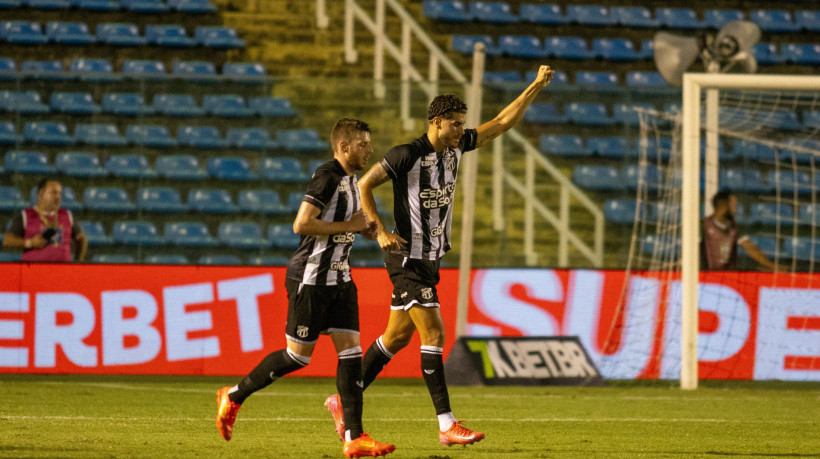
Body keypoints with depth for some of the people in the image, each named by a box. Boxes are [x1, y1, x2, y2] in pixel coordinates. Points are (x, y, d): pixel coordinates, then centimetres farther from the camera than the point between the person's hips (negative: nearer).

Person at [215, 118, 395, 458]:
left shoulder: (351, 179, 13)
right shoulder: (327, 177, -16)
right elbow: (301, 225, -24)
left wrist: (363, 228, 10)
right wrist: (349, 226, -18)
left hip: (338, 277, 9)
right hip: (311, 277, -9)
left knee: (351, 352, -1)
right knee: (297, 356, -2)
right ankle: (233, 397, 17)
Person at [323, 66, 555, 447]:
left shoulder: (456, 146, 5)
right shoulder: (406, 155, -16)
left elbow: (503, 122, 9)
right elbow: (363, 186, -10)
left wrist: (537, 86, 2)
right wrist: (380, 232, -18)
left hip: (430, 260, 8)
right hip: (408, 260, -8)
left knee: (397, 337, 13)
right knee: (433, 334, -12)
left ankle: (344, 401, 24)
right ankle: (447, 426, -13)